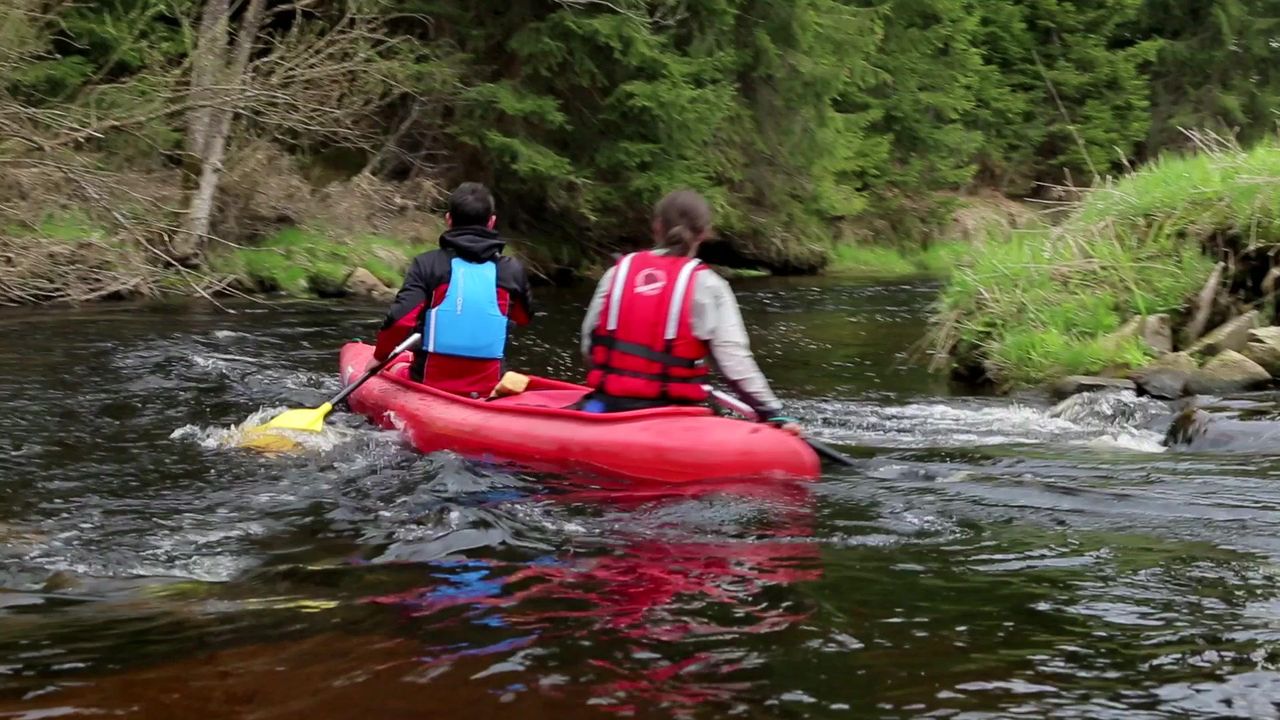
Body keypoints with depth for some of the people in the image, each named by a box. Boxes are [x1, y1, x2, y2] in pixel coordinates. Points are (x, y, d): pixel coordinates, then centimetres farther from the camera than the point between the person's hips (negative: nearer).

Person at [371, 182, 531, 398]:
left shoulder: (427, 264, -7)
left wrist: (379, 356, 0)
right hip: (488, 393, 1)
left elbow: (400, 320, -16)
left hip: (428, 388, -1)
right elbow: (524, 318, 19)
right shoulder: (512, 270, 0)